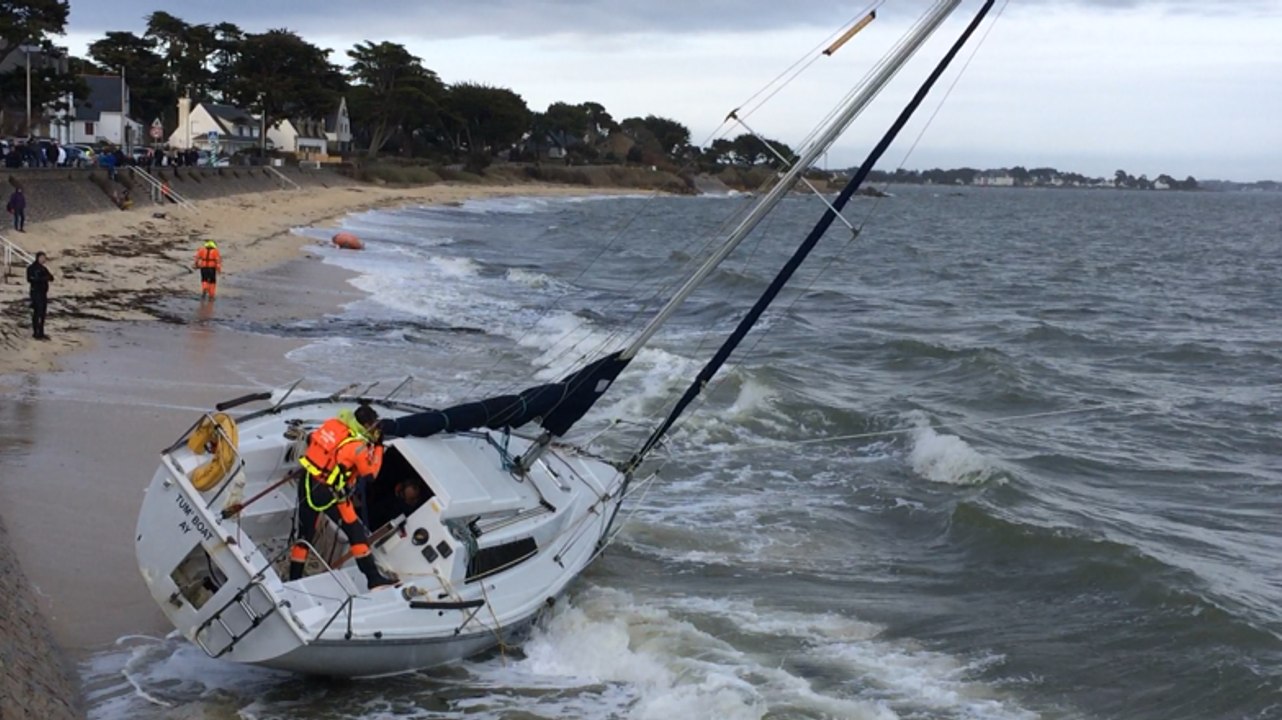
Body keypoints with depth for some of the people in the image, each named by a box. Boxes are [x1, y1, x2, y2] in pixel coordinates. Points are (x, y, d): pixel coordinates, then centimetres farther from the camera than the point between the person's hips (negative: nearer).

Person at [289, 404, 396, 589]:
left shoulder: (333, 423, -2)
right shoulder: (357, 447, -19)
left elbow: (311, 440, 14)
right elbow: (370, 475, -6)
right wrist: (378, 447, -2)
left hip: (307, 484, 7)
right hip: (329, 494, -6)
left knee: (305, 532, 18)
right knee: (356, 532, 5)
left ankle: (294, 579, 25)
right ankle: (374, 578, 7)